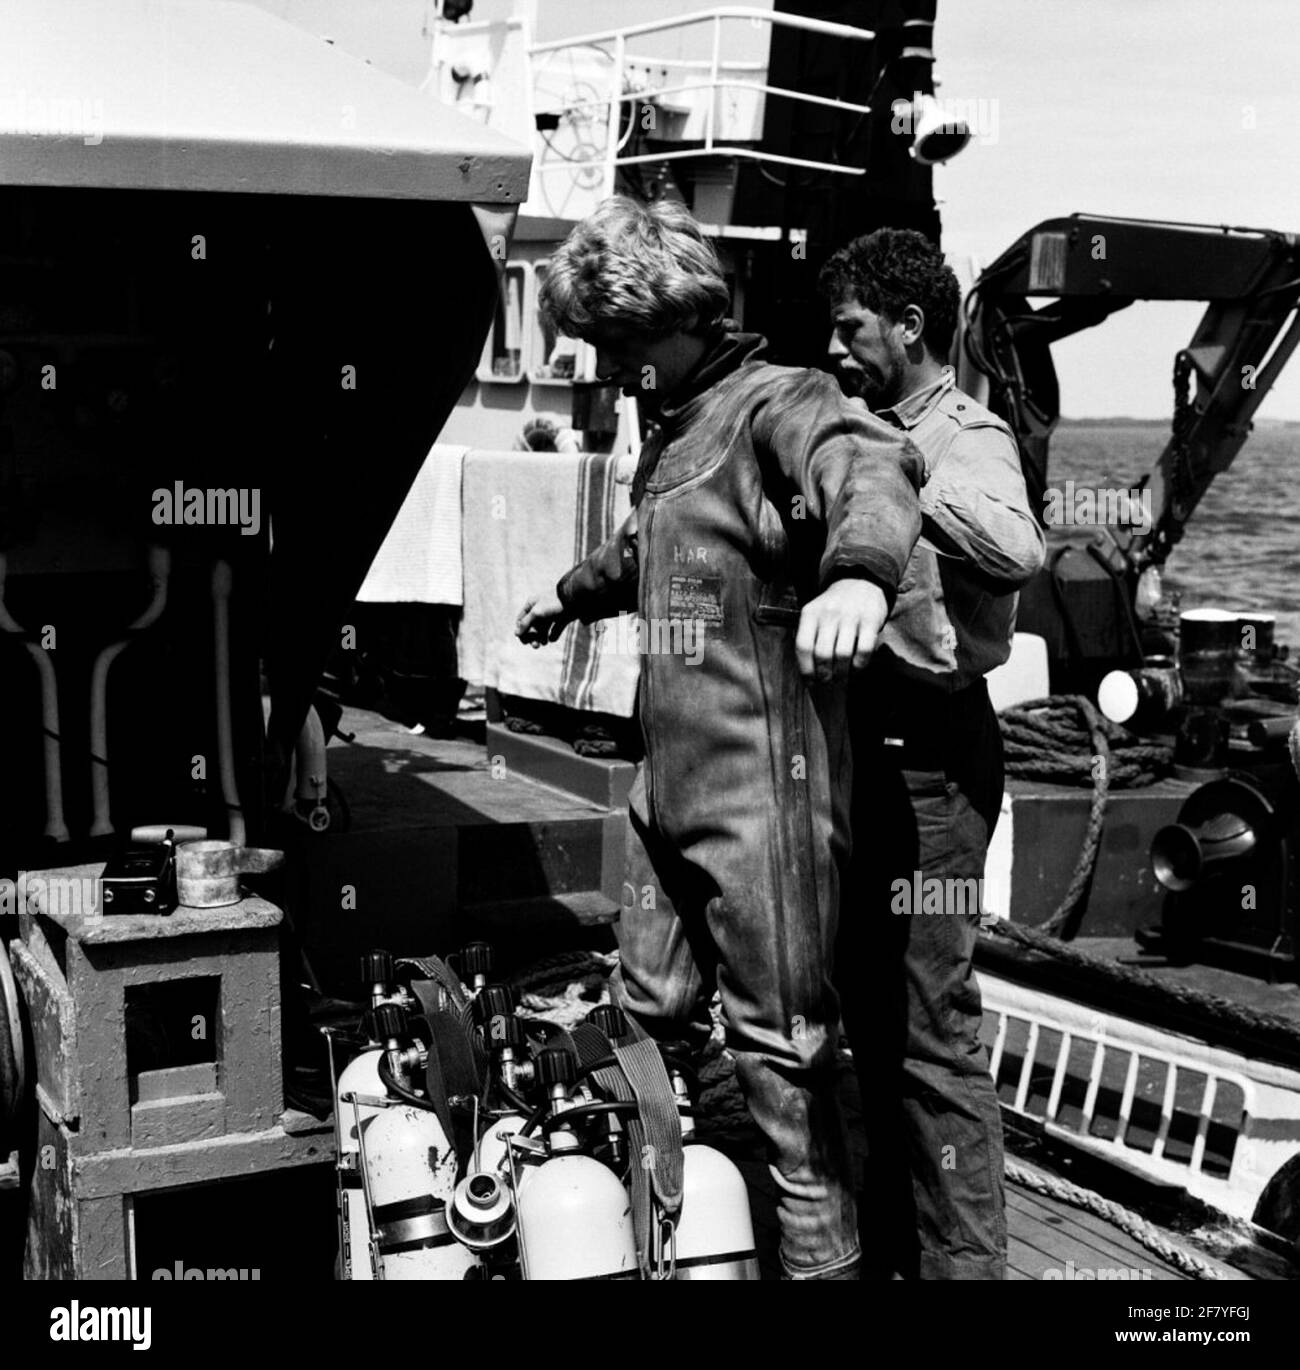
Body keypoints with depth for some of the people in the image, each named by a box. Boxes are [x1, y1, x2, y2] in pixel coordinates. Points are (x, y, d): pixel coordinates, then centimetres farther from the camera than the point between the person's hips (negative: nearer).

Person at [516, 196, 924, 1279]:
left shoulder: (777, 405, -12)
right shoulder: (674, 431, 17)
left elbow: (871, 468, -35)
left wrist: (859, 570, -56)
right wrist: (573, 594, 54)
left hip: (763, 794, -9)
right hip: (672, 786, 9)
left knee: (782, 1050, -2)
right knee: (652, 1006, 17)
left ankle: (824, 1258, 13)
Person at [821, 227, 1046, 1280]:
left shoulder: (967, 436, -11)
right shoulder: (878, 433, 17)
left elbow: (1018, 550, -32)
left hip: (932, 754, -10)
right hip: (870, 742, 10)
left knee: (931, 1027, -8)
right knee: (871, 1008, 17)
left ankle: (965, 1260, 1)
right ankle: (896, 1243, 31)